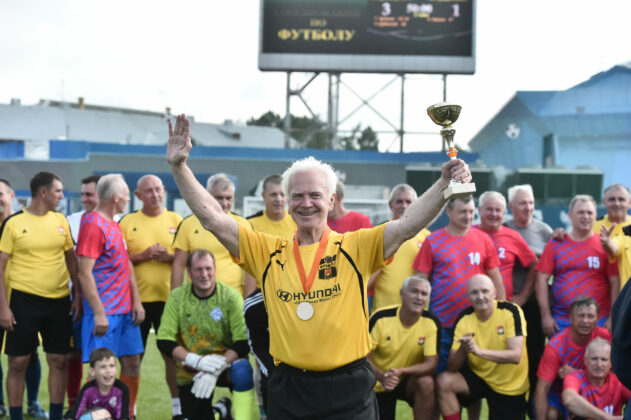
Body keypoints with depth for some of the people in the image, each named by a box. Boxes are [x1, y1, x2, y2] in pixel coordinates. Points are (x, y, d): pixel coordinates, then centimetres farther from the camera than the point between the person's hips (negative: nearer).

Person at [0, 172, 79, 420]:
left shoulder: (60, 220, 7)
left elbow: (71, 259, 14)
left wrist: (78, 295, 6)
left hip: (59, 301, 4)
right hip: (24, 299, -4)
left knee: (59, 360, 7)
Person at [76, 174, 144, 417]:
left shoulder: (114, 225, 15)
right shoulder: (93, 224, -13)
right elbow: (84, 273, -18)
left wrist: (136, 301, 10)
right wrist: (98, 313, -20)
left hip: (125, 309, 9)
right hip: (105, 310, -9)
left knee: (132, 362, 10)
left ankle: (127, 413, 21)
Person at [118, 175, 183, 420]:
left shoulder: (176, 220, 5)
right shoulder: (127, 222, 1)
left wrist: (170, 257, -14)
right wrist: (143, 256, -15)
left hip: (169, 298, 1)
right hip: (136, 298, -1)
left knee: (173, 353, 4)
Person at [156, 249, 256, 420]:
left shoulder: (231, 297, -13)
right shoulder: (176, 297, -8)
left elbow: (243, 342, -18)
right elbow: (164, 341, -11)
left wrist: (216, 370, -28)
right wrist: (197, 361, -25)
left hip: (226, 364, -3)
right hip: (190, 373, 3)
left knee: (243, 371, -34)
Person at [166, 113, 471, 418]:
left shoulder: (356, 247, -1)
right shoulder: (267, 252, 4)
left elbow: (409, 224, -12)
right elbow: (211, 217, 1)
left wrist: (444, 183, -26)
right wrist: (178, 166, -5)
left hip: (349, 388, -2)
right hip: (287, 388, 2)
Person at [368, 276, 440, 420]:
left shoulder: (431, 322, -16)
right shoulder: (381, 318, -17)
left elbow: (431, 364, -20)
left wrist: (401, 371, -36)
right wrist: (381, 376, -34)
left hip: (409, 381, 0)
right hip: (379, 385, 1)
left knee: (426, 382, -32)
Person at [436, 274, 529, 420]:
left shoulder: (511, 311, -18)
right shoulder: (464, 319, -9)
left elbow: (516, 355, -27)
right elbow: (452, 368, -13)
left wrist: (478, 350, -39)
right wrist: (462, 350, -36)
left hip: (510, 386, -2)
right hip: (478, 375, 2)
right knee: (443, 382, -24)